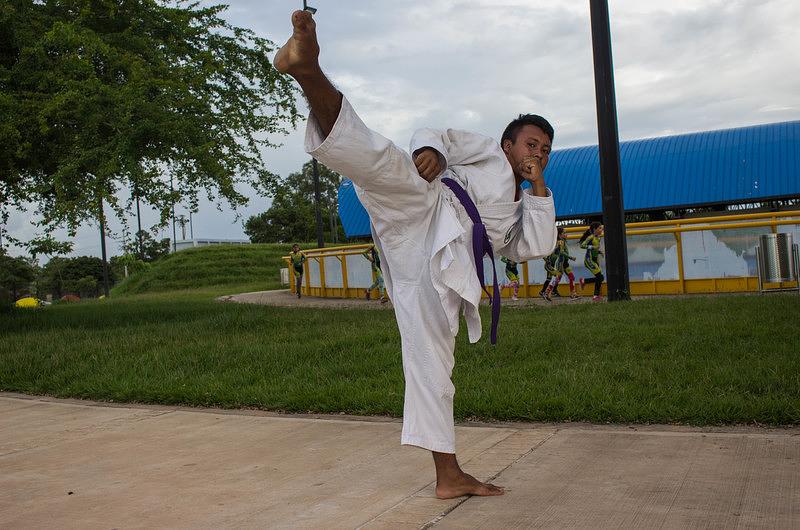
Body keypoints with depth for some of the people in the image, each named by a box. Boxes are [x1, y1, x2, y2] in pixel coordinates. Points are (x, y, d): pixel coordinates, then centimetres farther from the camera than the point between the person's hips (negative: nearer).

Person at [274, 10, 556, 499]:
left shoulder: (515, 213, 38)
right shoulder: (487, 152, 27)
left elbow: (538, 247, 22)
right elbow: (438, 136, 15)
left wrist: (539, 188, 17)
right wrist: (429, 149, -8)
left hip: (437, 270, 5)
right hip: (427, 209, -5)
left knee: (432, 366, 6)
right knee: (383, 159, -36)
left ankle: (449, 477, 12)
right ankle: (307, 69, -55)